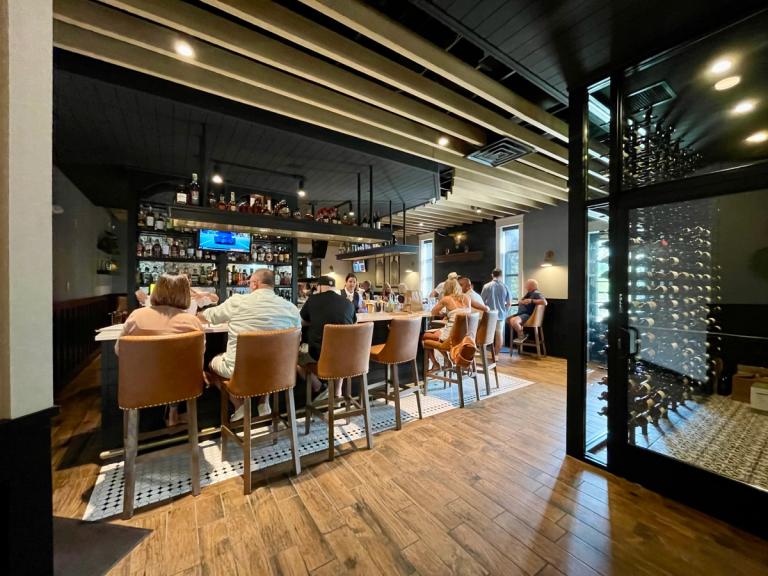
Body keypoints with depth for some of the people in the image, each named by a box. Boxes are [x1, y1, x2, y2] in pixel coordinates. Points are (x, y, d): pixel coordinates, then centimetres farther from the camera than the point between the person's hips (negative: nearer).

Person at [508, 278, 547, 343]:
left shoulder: (536, 293, -10)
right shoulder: (528, 293, 20)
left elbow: (545, 302, -25)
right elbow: (519, 302, 20)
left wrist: (531, 301, -27)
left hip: (527, 315, -11)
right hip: (521, 313, 11)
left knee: (514, 321, -34)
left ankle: (522, 336, -8)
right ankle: (521, 335, 13)